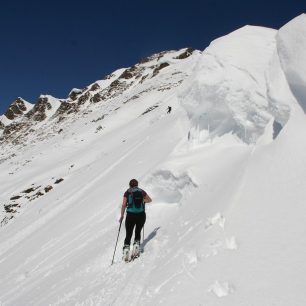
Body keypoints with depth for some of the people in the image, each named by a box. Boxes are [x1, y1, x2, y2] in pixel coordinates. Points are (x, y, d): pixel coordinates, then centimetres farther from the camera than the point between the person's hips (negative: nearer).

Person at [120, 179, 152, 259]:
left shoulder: (127, 193, 0)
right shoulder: (142, 191, 5)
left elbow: (123, 205, -5)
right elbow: (149, 200, 20)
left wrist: (121, 216, 3)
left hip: (130, 215, -1)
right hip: (141, 215, 2)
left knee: (128, 234, 7)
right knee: (138, 232, 22)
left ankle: (126, 247, -9)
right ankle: (136, 244, 4)